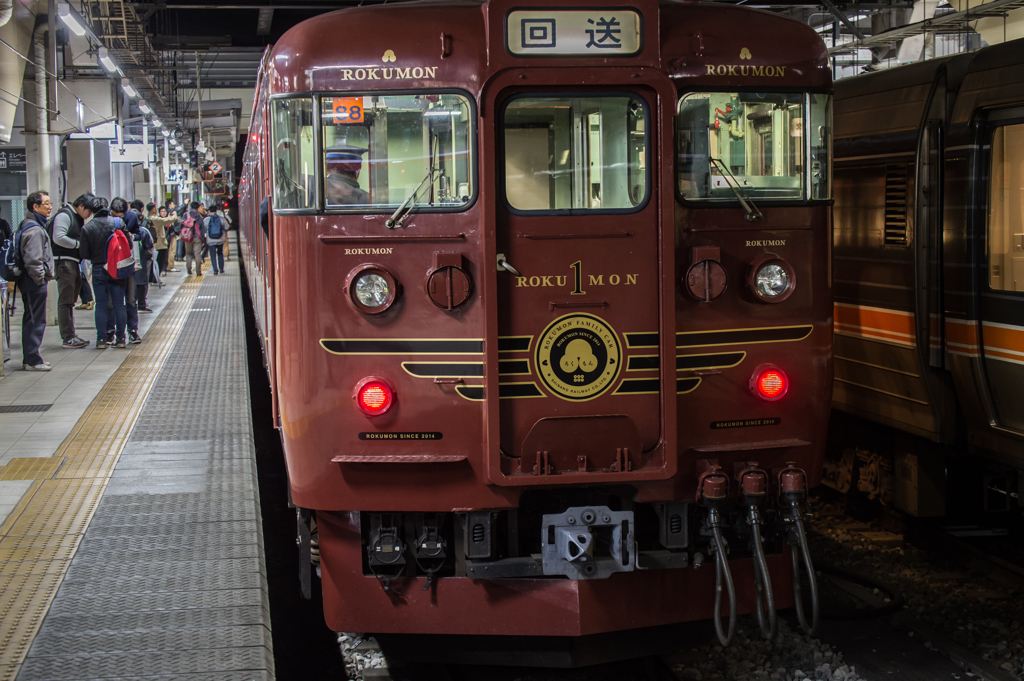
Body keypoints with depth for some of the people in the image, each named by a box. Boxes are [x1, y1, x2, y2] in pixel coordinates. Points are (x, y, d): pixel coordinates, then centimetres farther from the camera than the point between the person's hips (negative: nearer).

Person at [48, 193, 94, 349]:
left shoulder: (78, 217, 18)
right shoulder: (64, 215, -12)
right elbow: (58, 238, -22)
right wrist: (78, 244, -15)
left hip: (74, 262, 10)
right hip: (64, 262, -10)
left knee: (71, 300, 14)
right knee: (65, 301, -7)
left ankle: (72, 335, 19)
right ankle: (68, 337, -7)